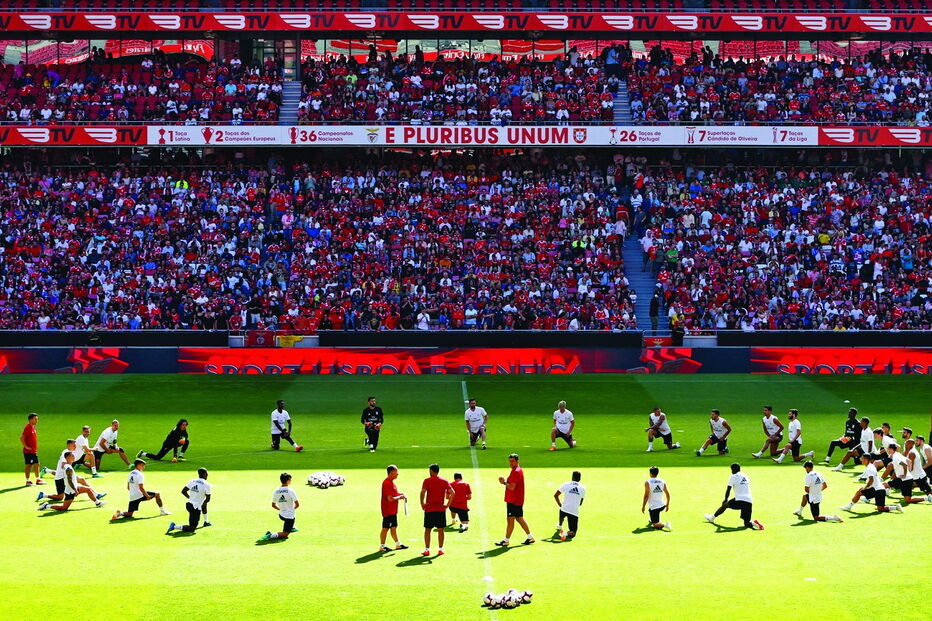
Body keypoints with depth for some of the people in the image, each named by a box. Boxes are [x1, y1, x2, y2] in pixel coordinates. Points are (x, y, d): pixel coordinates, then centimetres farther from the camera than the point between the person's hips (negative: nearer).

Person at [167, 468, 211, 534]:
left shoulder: (192, 481, 4)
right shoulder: (206, 485, -11)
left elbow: (183, 491, 5)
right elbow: (208, 499, -6)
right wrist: (204, 502, 15)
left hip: (189, 504, 8)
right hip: (196, 508, -8)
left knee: (204, 505, 37)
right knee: (192, 528, -2)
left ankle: (206, 522, 50)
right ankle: (174, 527, -15)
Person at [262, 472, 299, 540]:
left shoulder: (276, 491, -2)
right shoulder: (290, 491, -17)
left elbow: (273, 505, 7)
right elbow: (297, 504, -14)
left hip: (281, 515, 6)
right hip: (290, 516, -6)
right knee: (284, 535, 0)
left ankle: (292, 528, 47)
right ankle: (271, 535, -21)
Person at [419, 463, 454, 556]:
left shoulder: (427, 481, -3)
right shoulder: (444, 481, 6)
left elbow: (422, 492, -16)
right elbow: (452, 492, -3)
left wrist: (422, 504, -6)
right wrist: (448, 504, 1)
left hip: (429, 508, -2)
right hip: (441, 509, 2)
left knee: (427, 530, 5)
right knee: (440, 530, 9)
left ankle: (427, 550, 5)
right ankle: (440, 549, 10)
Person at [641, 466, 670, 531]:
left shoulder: (647, 482, -12)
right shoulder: (662, 482, 2)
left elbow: (646, 496, -15)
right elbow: (668, 494, 6)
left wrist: (643, 506, -3)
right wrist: (667, 505, 20)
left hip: (653, 507, -6)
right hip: (662, 506, 6)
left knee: (655, 525, 1)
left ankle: (664, 524, -25)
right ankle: (652, 521, 45)